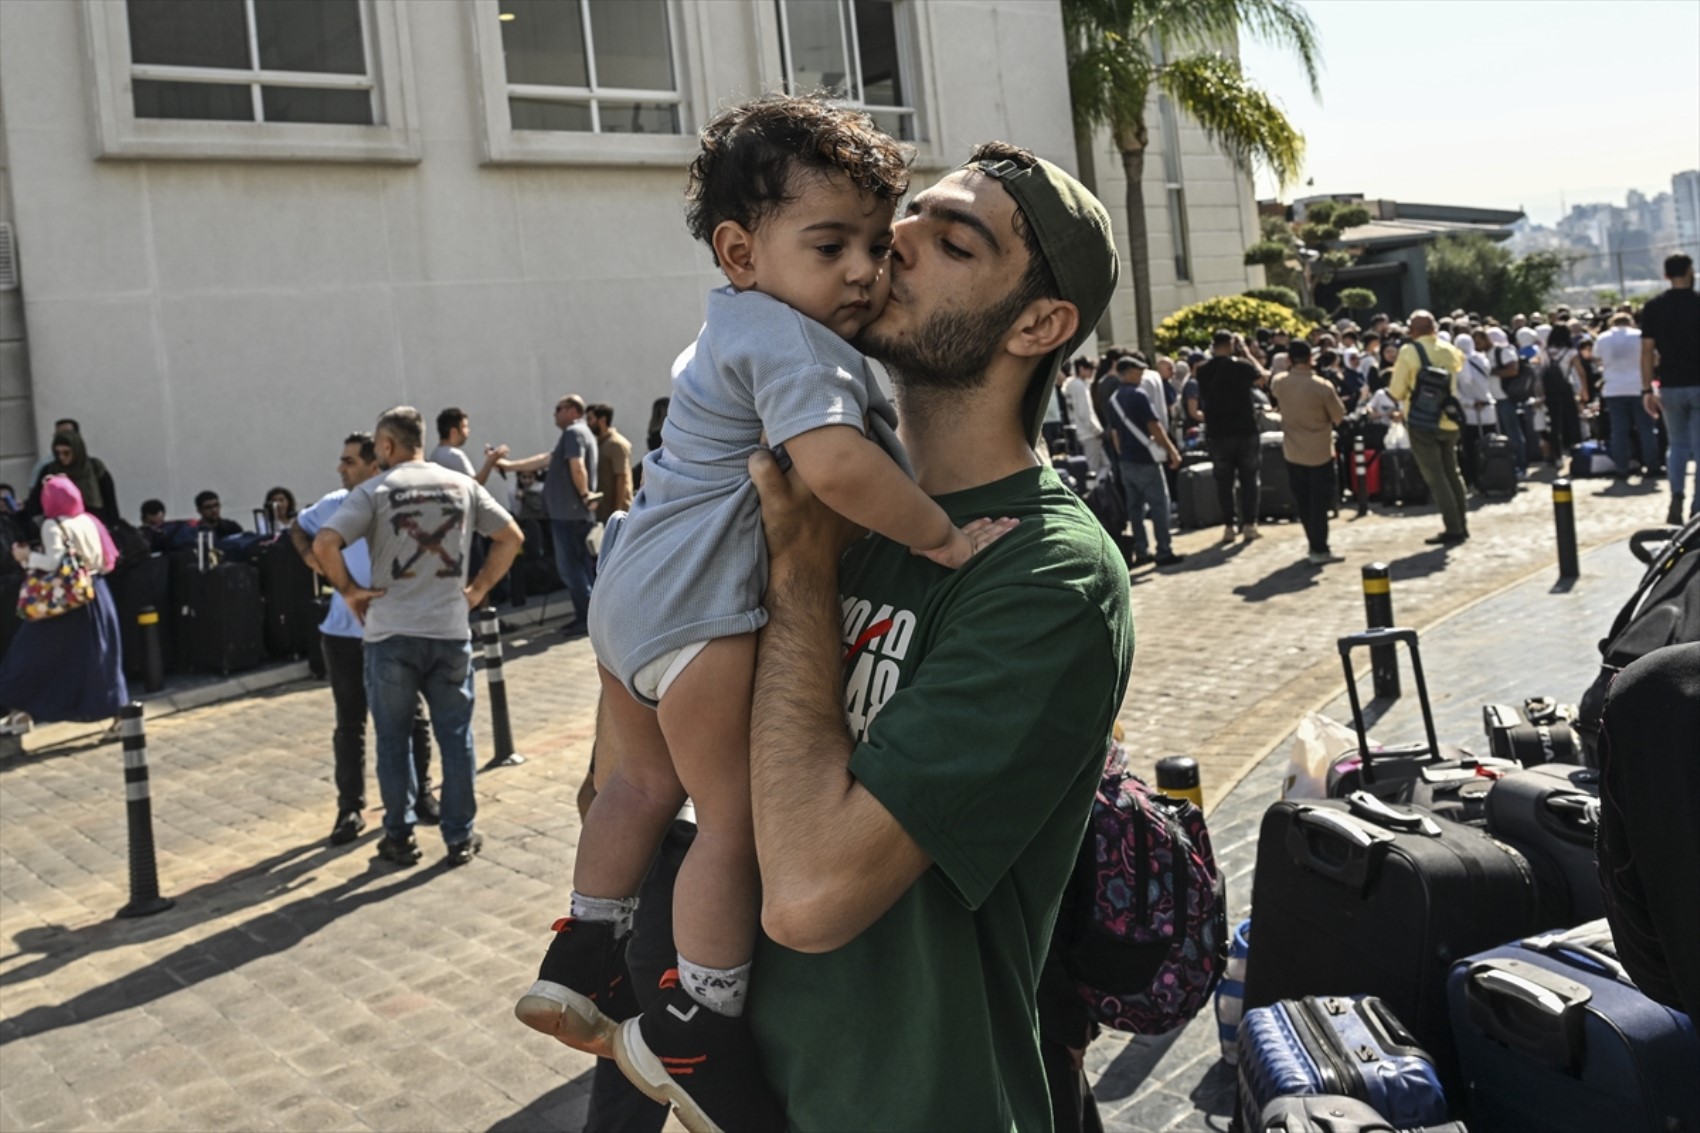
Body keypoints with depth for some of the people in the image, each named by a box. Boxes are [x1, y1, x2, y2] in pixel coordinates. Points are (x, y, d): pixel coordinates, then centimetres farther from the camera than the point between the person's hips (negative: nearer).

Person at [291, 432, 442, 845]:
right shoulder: (334, 504, 2)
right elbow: (298, 526, 21)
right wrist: (308, 554, 4)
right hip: (344, 631, 3)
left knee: (410, 716, 9)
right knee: (349, 724, 9)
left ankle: (421, 794, 25)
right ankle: (350, 808, 17)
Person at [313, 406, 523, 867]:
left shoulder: (373, 492, -5)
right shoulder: (463, 486, 6)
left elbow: (324, 543, -17)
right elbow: (511, 537, 9)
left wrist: (349, 590, -3)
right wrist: (479, 588, 11)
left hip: (391, 635, -2)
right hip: (451, 632, 2)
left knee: (393, 739, 11)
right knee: (455, 737, 10)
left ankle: (399, 838, 18)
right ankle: (460, 837, 16)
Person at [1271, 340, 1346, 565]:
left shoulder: (1279, 383, -8)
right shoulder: (1322, 386, -19)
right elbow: (1339, 416, -8)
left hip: (1292, 452, 4)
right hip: (1319, 452, -4)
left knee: (1303, 502, 14)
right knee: (1319, 502, 2)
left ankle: (1315, 545, 21)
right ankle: (1319, 550, 0)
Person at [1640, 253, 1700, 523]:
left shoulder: (1653, 306, 1)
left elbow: (1647, 351, -2)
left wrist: (1647, 390, 1)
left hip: (1670, 386, 2)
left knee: (1678, 444, 15)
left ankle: (1676, 496, -5)